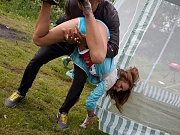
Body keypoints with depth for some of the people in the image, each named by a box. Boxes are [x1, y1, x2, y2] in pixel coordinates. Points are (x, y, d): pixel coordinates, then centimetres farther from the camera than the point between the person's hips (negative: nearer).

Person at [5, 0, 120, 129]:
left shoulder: (110, 14, -37)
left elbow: (113, 48, -37)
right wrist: (68, 38, -38)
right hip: (66, 39, 1)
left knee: (80, 80, -15)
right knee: (36, 60, -6)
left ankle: (63, 112, 10)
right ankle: (21, 93, 20)